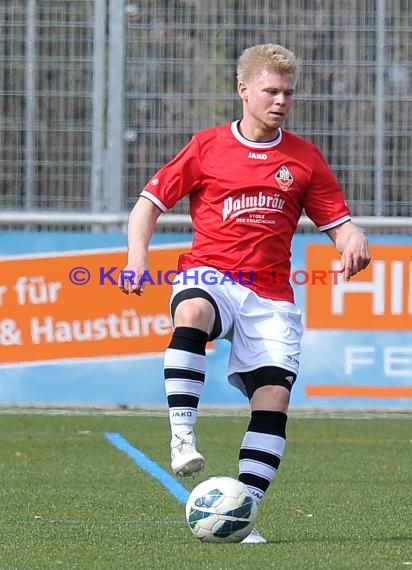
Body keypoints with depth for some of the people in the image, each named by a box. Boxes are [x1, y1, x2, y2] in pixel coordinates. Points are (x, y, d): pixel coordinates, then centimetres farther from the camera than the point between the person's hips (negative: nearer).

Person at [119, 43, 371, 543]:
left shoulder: (304, 159, 12)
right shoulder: (207, 147, 7)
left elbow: (337, 222, 14)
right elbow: (151, 201, 9)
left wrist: (353, 241, -11)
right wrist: (137, 255, -9)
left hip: (270, 295, 2)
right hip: (210, 274, -2)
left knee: (274, 396, -12)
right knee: (192, 313, -39)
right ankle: (181, 435, -39)